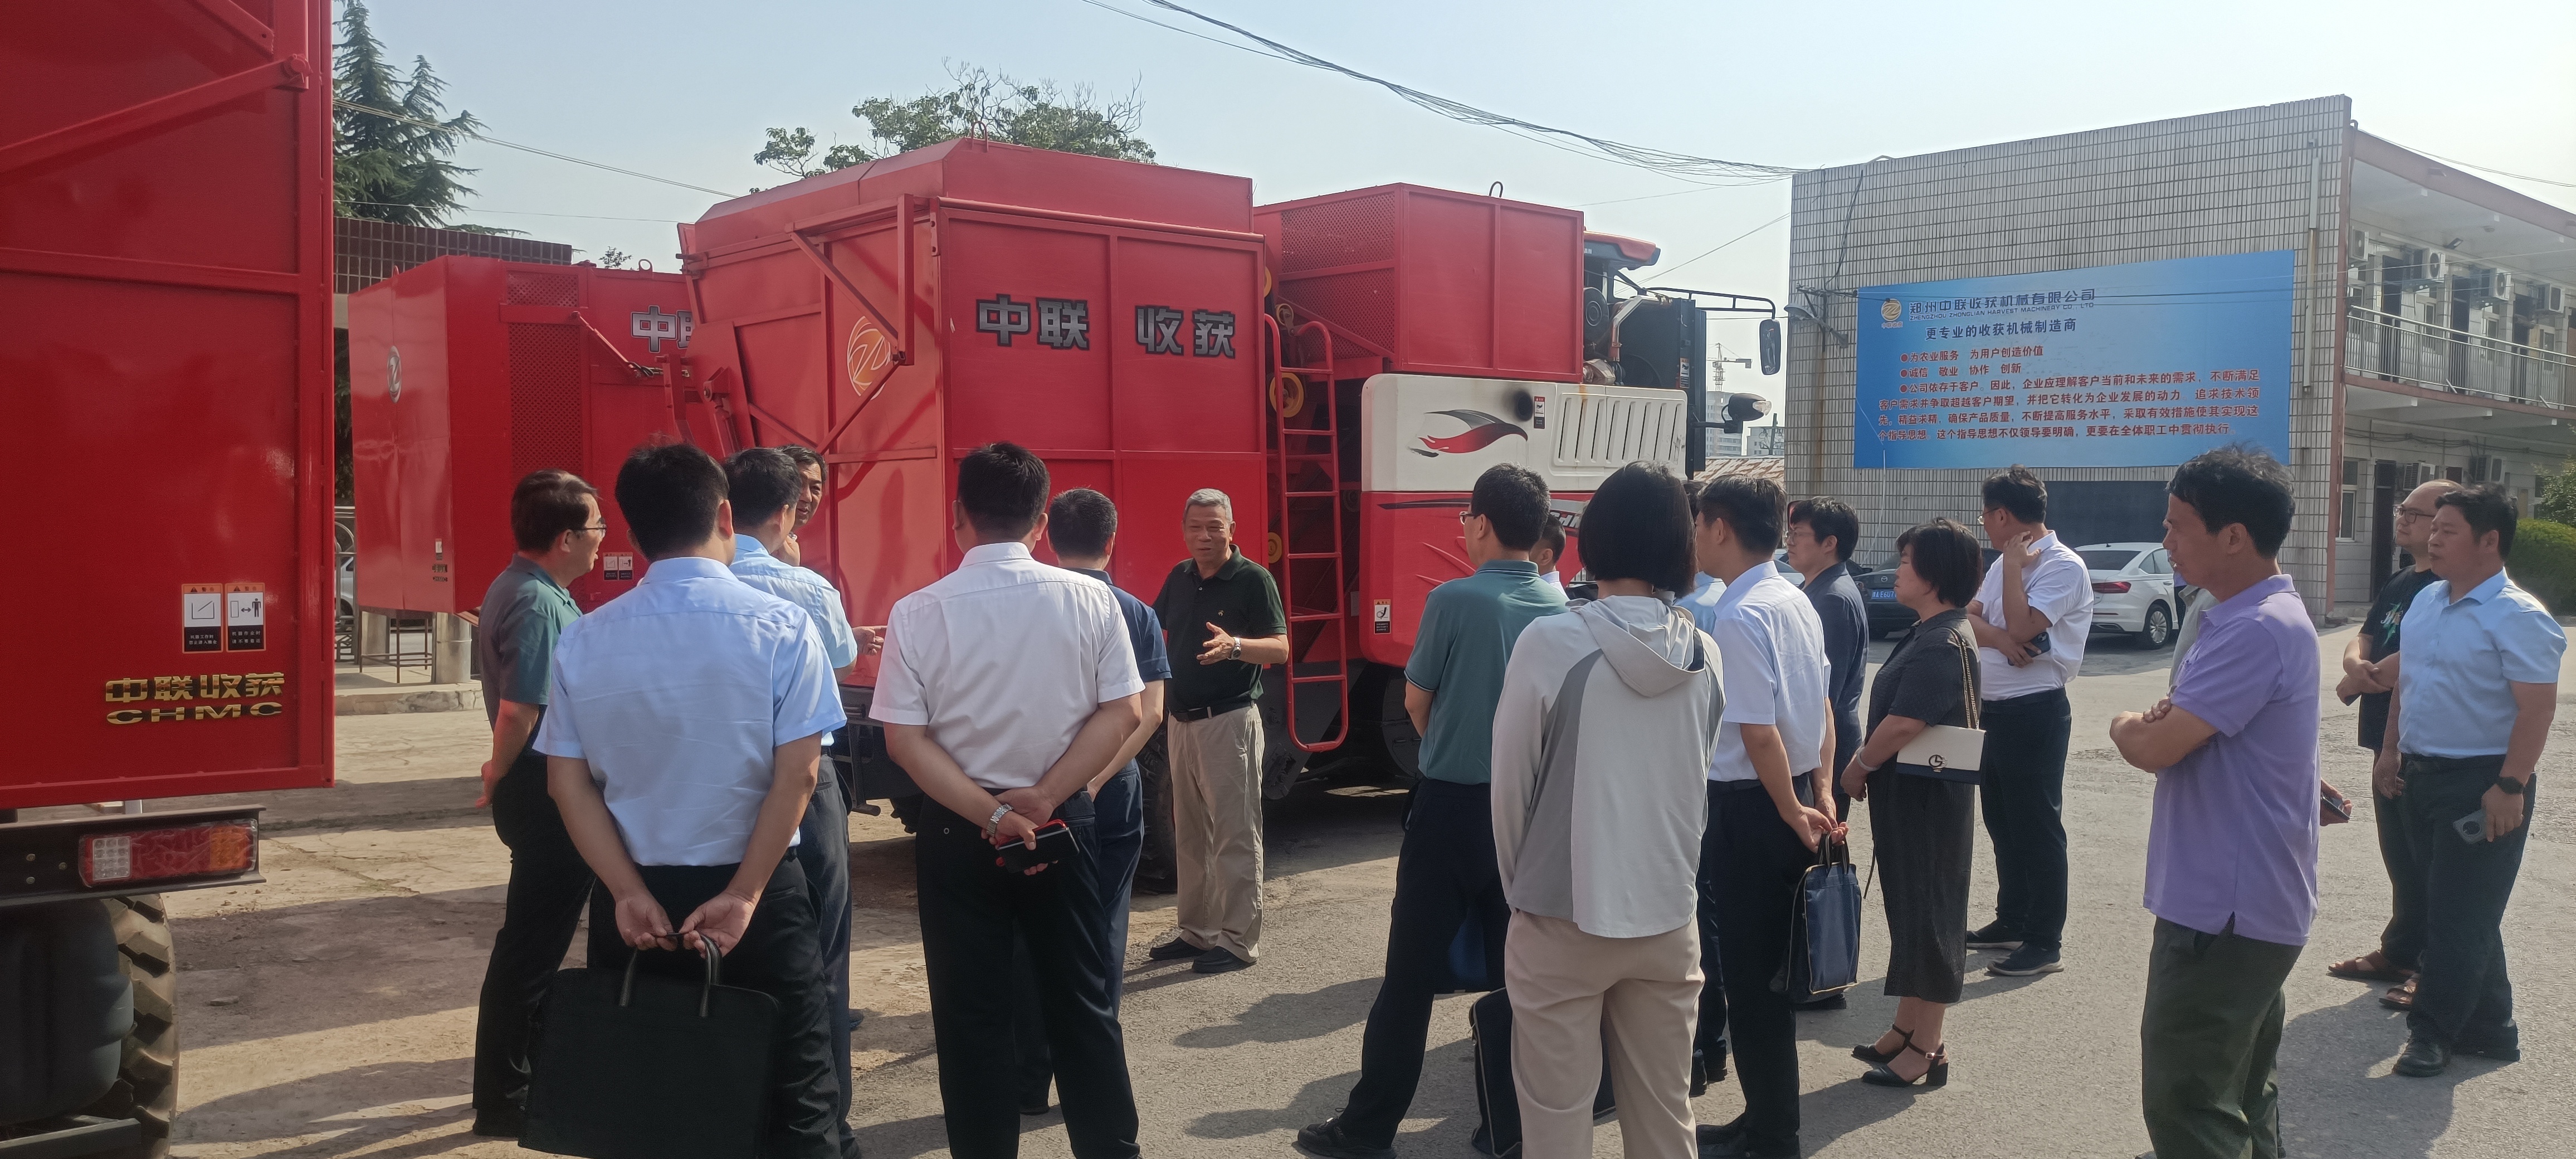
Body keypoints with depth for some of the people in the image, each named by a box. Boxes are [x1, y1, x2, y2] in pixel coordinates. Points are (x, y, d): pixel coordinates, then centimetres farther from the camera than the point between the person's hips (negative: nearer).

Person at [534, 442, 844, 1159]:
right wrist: (743, 896, -11)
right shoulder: (781, 627, -10)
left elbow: (568, 783, -3)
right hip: (757, 893, -3)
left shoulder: (583, 642, -1)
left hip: (630, 901, 3)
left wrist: (631, 896, -6)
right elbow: (797, 775, -14)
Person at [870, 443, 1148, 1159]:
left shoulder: (918, 614, -10)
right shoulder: (1089, 600, -6)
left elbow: (906, 739, -11)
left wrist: (991, 816, -11)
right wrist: (1043, 797, -10)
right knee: (1081, 1003, 14)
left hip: (958, 830, -1)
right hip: (1063, 820, 2)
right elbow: (1124, 713, -8)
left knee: (972, 1017, 10)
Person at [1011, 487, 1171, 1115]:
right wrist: (1098, 777, -17)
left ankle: (1032, 1079, 14)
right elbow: (1149, 711, -12)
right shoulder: (1138, 616, -1)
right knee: (1103, 931, 11)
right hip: (1113, 797, 1)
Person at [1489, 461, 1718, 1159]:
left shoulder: (1549, 644, -15)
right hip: (1668, 920, 4)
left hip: (1562, 922, -4)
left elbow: (1511, 788, -7)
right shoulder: (1705, 656, -1)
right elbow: (1696, 782, 10)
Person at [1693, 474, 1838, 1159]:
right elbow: (1822, 707, 14)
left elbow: (1759, 732, -23)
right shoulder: (1796, 602, 9)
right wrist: (1819, 792, 11)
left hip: (1749, 805, -9)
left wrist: (1792, 813, -13)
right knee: (1769, 972, 18)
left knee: (1748, 979, 2)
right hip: (1793, 797, 9)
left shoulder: (1739, 617, -20)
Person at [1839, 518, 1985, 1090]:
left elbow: (1904, 724, -24)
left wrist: (1860, 766, -10)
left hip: (1927, 796, -10)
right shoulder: (1931, 634, 12)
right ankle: (1908, 1028, 29)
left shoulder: (1942, 643, -21)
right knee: (1910, 908, 17)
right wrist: (1868, 761, 9)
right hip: (1910, 792, 10)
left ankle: (1927, 1048, 10)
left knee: (1926, 913, -1)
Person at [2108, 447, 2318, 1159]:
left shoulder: (2258, 630, -23)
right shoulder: (2260, 616, 11)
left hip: (2224, 910, -10)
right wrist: (2160, 721, -5)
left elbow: (2154, 748, -25)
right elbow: (2188, 732, 18)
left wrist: (2127, 725, -2)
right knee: (2242, 1094, 20)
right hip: (2246, 900, 10)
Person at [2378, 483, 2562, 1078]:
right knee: (2460, 911, 16)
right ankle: (2489, 1026, 27)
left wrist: (2510, 787, -22)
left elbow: (2537, 707, -19)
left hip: (2481, 783, -8)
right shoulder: (2426, 601, 9)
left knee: (2458, 915, -1)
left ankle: (2433, 1030, 10)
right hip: (2421, 775, 8)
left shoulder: (2517, 617, -16)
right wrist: (2391, 750, 15)